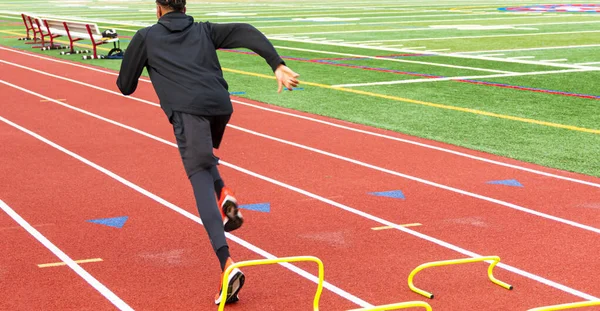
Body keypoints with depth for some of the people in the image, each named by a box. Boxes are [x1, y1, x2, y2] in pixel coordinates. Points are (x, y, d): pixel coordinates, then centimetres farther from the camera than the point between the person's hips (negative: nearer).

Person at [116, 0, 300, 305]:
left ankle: (227, 265, -27)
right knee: (202, 157, 34)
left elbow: (126, 86, 23)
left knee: (201, 179, -11)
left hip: (187, 110, -4)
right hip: (220, 105, 4)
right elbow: (246, 33, 10)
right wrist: (277, 64, 0)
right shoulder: (204, 30, 27)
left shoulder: (146, 37, 22)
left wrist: (124, 76, 47)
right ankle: (224, 195, 3)